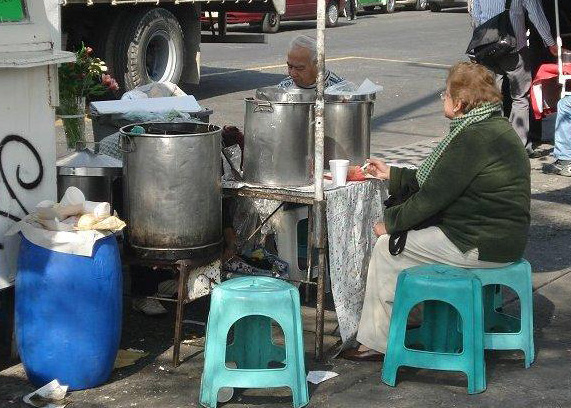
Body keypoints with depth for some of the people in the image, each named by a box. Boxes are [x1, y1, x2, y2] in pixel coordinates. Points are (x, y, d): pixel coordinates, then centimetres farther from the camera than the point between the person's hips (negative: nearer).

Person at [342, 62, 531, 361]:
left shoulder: (475, 139, -22)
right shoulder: (493, 128, 11)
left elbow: (433, 196, -20)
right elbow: (435, 180, 20)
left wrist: (390, 221, -7)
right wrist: (392, 175, 25)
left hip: (478, 246, -10)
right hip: (500, 239, 10)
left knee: (386, 248, -2)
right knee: (401, 236, 17)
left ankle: (376, 342, 9)